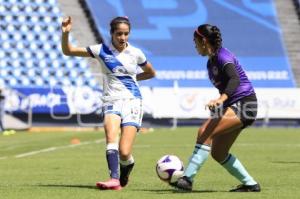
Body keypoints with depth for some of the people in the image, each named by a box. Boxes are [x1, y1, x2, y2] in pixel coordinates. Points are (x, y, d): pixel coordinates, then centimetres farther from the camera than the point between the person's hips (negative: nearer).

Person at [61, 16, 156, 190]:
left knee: (124, 153, -12)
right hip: (112, 102, 0)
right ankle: (114, 179, -38)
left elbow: (151, 73, 22)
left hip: (132, 102, 0)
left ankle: (126, 168, 23)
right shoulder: (102, 50, 2)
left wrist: (131, 78, 11)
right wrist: (66, 34, -15)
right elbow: (68, 51, 2)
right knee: (111, 137, -30)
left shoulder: (135, 53, 4)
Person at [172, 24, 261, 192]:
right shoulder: (211, 62, 14)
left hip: (244, 105, -10)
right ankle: (250, 184, 18)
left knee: (204, 132, -24)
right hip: (234, 106, 10)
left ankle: (187, 179, -27)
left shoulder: (222, 56, -14)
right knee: (218, 153, 9)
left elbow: (235, 79, -31)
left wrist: (221, 99, -45)